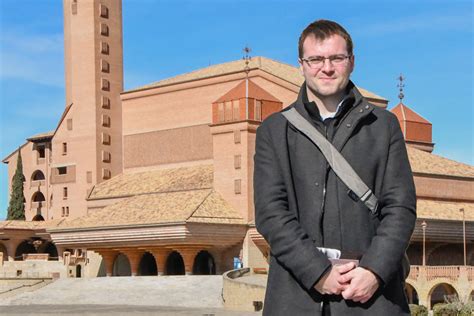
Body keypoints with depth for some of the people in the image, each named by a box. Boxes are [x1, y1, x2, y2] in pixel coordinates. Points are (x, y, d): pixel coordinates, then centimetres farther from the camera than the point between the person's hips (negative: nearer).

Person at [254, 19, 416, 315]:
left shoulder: (383, 124, 12)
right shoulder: (274, 130, 10)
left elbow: (401, 206, 5)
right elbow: (270, 212, 0)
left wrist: (374, 271, -9)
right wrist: (318, 272, -10)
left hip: (372, 291, 0)